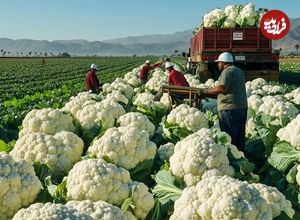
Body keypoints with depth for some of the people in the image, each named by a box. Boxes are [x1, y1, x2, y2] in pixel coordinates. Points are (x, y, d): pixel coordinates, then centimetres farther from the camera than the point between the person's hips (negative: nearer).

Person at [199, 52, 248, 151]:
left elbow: (222, 88, -20)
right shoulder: (239, 71, 21)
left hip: (229, 109, -9)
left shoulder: (227, 71, -8)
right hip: (242, 107, 9)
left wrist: (205, 92, -10)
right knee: (240, 136, 13)